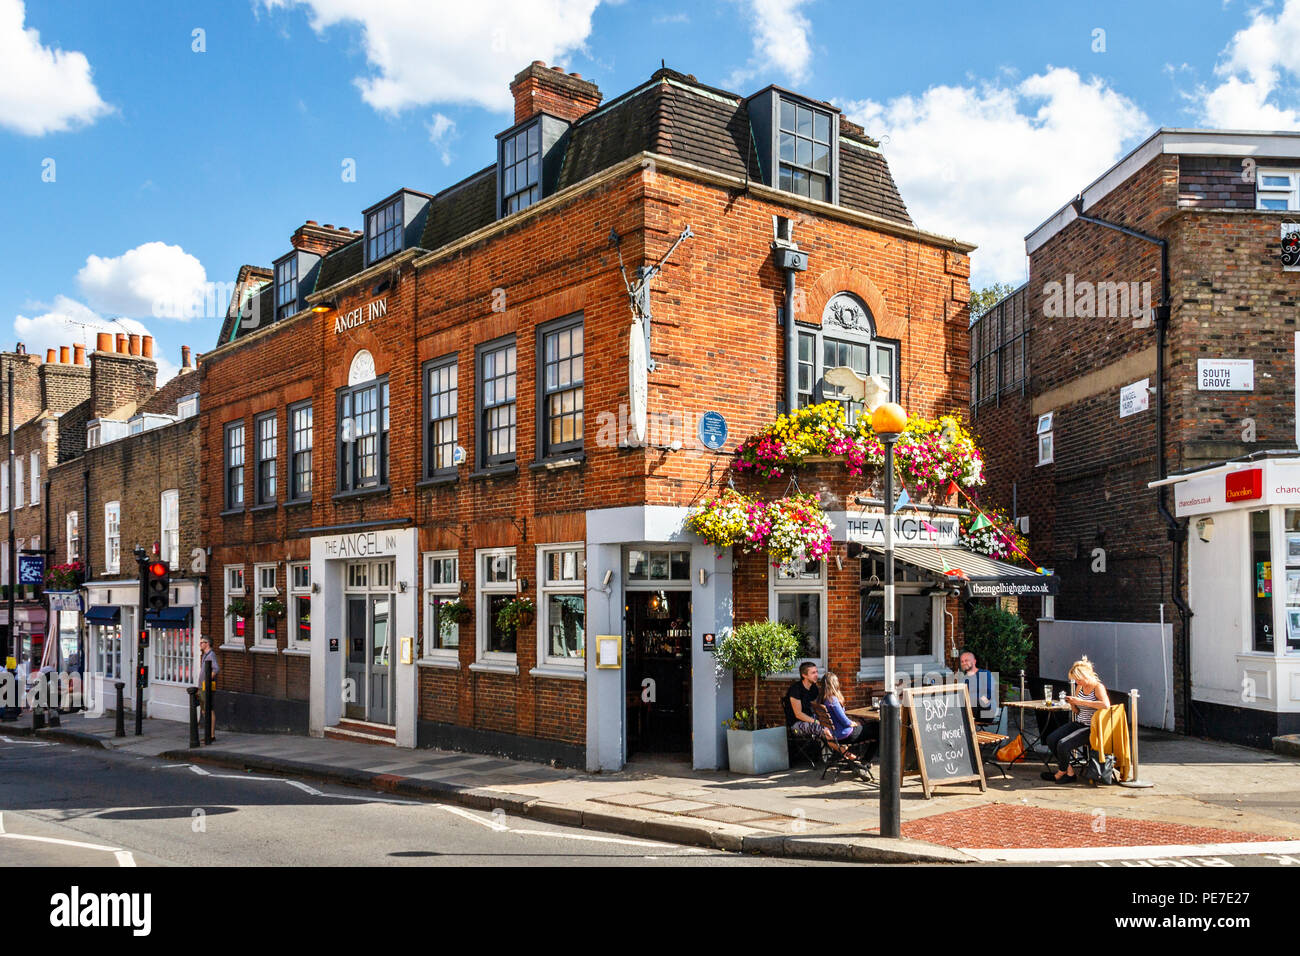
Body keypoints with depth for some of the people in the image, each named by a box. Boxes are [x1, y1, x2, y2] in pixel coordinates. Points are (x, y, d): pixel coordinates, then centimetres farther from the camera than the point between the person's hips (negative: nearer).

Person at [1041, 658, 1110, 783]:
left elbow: (1106, 704, -33)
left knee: (1062, 744, -24)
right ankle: (1069, 771, 2)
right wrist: (1072, 704, -6)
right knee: (1050, 739, -10)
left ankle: (1062, 772, 5)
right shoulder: (1079, 687, 10)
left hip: (1089, 728, -8)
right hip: (1077, 724, 8)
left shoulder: (1098, 687, -11)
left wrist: (1082, 702, -28)